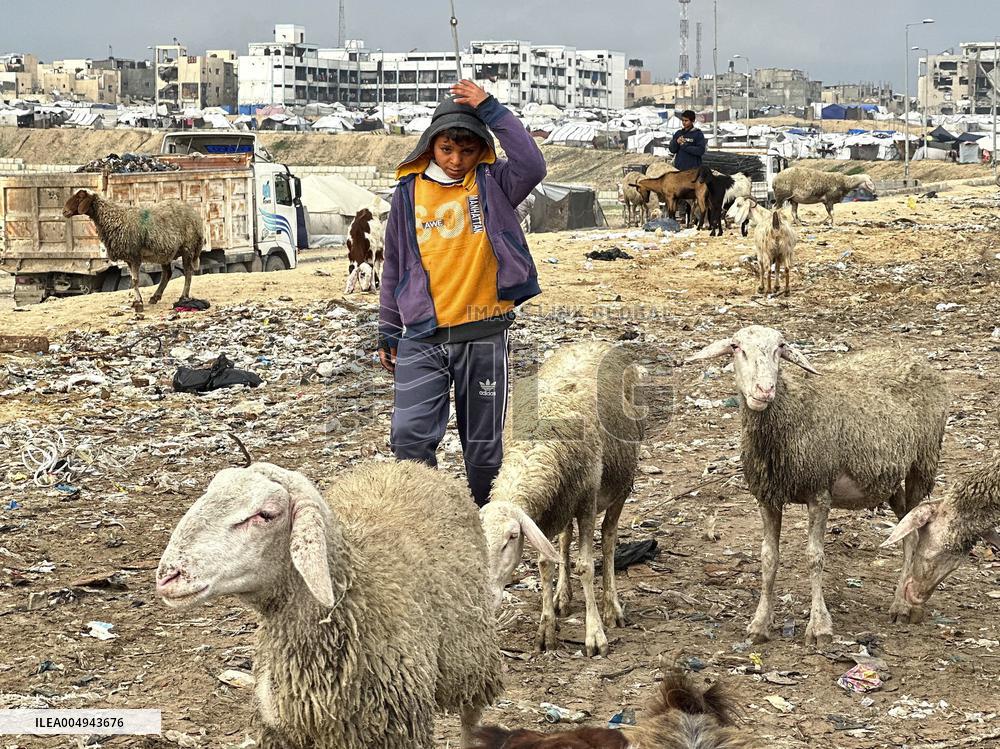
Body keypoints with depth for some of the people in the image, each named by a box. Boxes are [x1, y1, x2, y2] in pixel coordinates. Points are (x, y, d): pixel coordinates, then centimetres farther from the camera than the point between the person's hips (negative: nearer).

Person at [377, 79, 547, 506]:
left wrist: (491, 110, -19)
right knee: (410, 435, -12)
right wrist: (387, 334, 13)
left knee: (484, 446, 9)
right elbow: (394, 267, 12)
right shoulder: (409, 192, 6)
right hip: (423, 337, 1)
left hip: (484, 335, -1)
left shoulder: (492, 184, 1)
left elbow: (532, 166, -22)